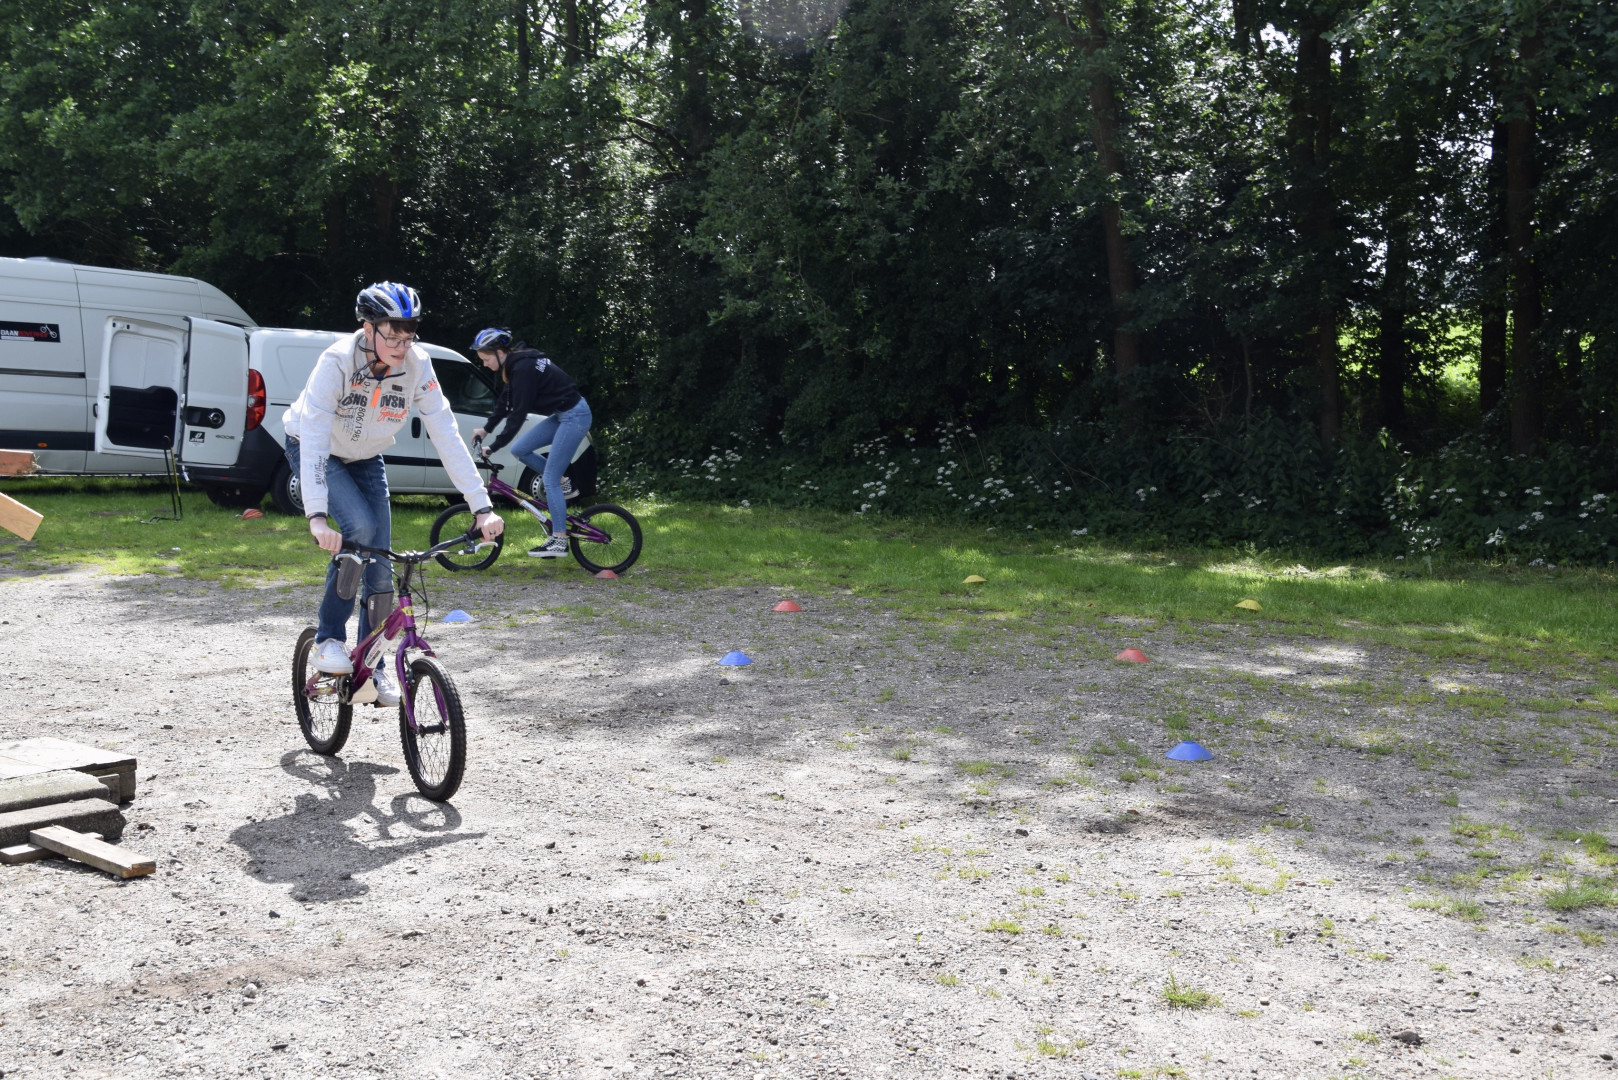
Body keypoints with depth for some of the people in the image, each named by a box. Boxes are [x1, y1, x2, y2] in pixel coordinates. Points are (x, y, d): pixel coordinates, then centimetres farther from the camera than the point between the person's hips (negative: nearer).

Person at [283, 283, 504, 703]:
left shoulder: (417, 364, -24)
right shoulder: (337, 361, -34)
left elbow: (447, 435, -26)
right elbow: (313, 438, -40)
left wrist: (482, 507, -32)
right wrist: (317, 517, -51)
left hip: (365, 459, 4)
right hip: (314, 451, -4)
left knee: (381, 569, -3)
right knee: (359, 526, -29)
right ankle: (328, 639, -12)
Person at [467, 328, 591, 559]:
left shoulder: (523, 369, -22)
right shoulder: (516, 363, 6)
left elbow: (518, 414, -23)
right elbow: (506, 401, 19)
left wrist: (494, 446, -19)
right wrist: (486, 429, 20)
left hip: (574, 416, -9)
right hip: (562, 415, 9)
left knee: (550, 479, -8)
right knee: (519, 449, 7)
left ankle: (559, 541, -5)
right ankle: (560, 484, 19)